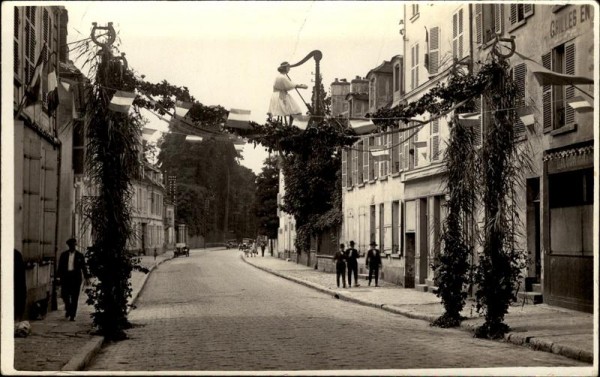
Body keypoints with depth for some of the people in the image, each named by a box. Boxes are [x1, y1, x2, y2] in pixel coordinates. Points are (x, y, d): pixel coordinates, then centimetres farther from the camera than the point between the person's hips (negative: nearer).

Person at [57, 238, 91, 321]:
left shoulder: (79, 255, 5)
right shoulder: (63, 255, 8)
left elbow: (84, 267, 7)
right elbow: (60, 267, 8)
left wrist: (87, 278, 2)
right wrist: (59, 277, 1)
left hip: (76, 277, -1)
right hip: (66, 276, 1)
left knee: (74, 297, -1)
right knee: (64, 295, -4)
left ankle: (72, 315, 4)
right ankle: (68, 309, 24)